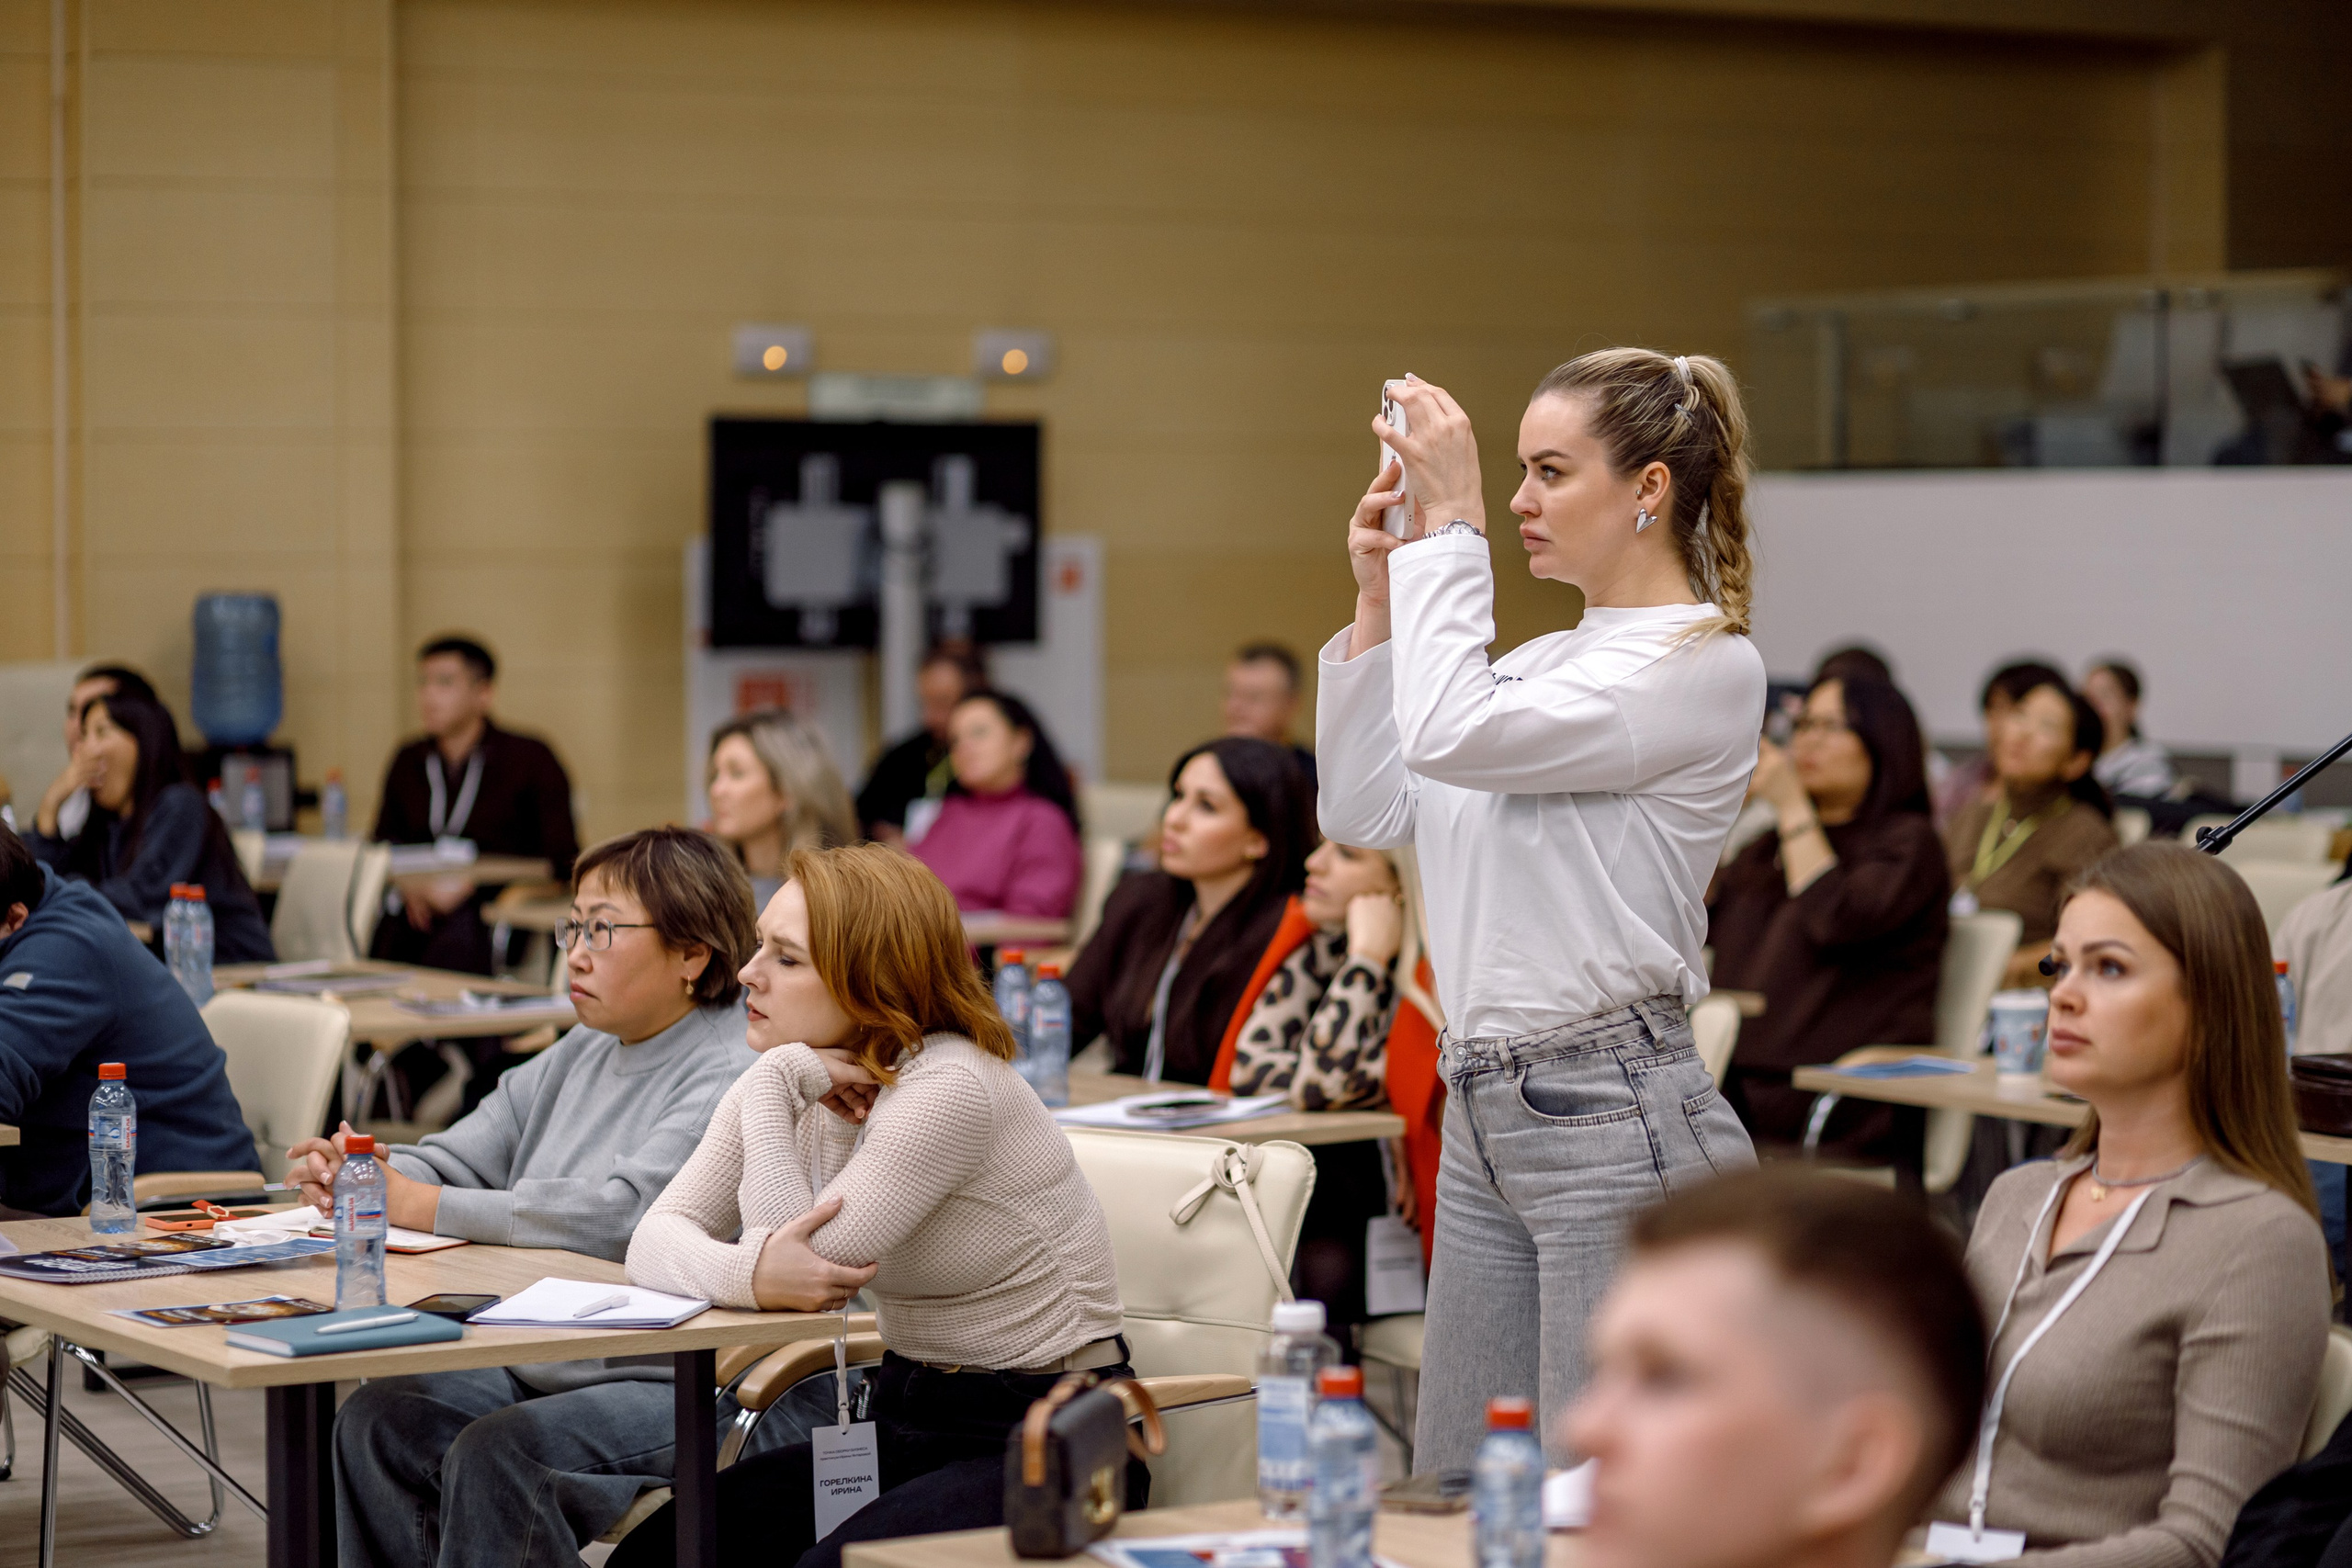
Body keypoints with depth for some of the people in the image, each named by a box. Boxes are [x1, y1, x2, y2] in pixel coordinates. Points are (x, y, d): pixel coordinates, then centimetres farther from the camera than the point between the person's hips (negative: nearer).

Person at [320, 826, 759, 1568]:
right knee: (375, 1419, -11)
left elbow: (621, 1215, -24)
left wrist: (419, 1205, -20)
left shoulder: (734, 1077, -14)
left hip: (675, 1388, -9)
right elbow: (458, 1157, 19)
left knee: (494, 1456, -28)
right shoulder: (580, 1056, 17)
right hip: (533, 1364, 9)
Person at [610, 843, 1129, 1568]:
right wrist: (750, 1276, -27)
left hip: (1040, 1451, -7)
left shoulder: (952, 1091, -21)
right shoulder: (795, 1086, 3)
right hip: (907, 1419, 8)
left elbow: (810, 1261, -24)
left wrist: (770, 1085, -18)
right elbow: (656, 1241, -5)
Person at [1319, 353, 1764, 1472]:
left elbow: (1451, 736, -22)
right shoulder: (1544, 661, 16)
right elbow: (1364, 812, 14)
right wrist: (1377, 602, 8)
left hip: (1619, 1123, -9)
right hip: (1487, 1118, 9)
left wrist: (1452, 527, -14)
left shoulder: (1706, 667, -11)